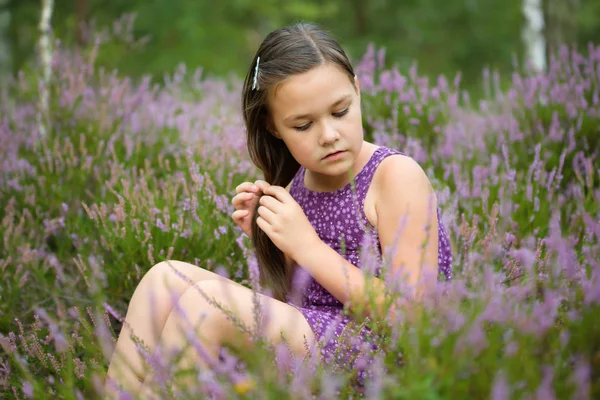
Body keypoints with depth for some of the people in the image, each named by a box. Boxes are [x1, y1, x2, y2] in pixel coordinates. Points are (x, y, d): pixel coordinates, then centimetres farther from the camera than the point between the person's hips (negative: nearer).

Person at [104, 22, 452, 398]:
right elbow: (295, 299, 14)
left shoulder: (397, 175, -11)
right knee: (166, 278, -6)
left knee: (207, 301, -24)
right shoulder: (295, 187, 7)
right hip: (312, 334, 7)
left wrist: (307, 246, -16)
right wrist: (267, 240, -5)